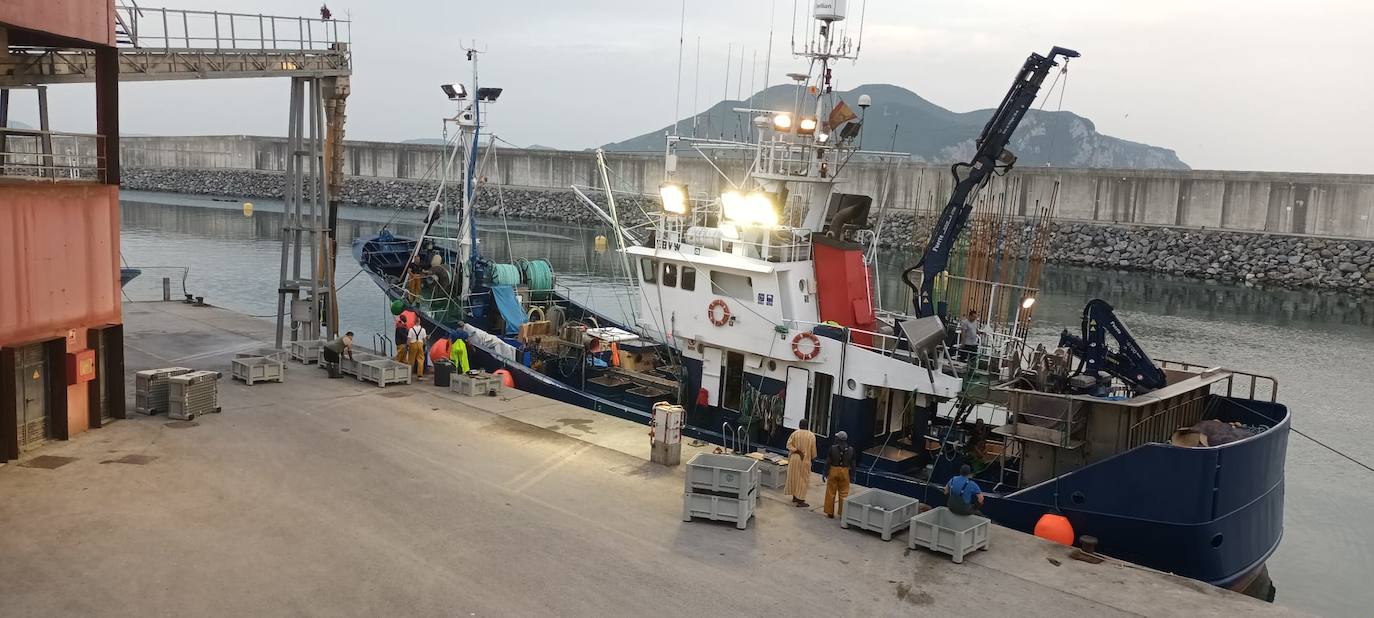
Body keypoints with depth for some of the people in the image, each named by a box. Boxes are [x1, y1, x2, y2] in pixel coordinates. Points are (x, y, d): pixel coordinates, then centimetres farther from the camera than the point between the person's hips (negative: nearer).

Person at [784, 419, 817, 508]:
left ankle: (795, 497, 23)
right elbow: (813, 450, -2)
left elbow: (789, 445, -12)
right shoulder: (811, 435, -6)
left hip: (794, 459, 2)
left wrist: (797, 451, -13)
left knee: (794, 477, 14)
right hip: (805, 460, -2)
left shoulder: (795, 433, -4)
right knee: (803, 479, 3)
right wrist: (813, 458, 14)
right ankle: (800, 500, 1)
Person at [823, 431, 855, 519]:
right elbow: (852, 464, 2)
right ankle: (843, 513, 12)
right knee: (843, 494, 10)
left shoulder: (832, 448, -11)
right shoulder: (850, 450, -3)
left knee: (831, 493, 9)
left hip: (833, 471, -2)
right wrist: (852, 476, 10)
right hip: (845, 472, 2)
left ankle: (830, 513, 14)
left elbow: (828, 462, -8)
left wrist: (825, 473, -1)